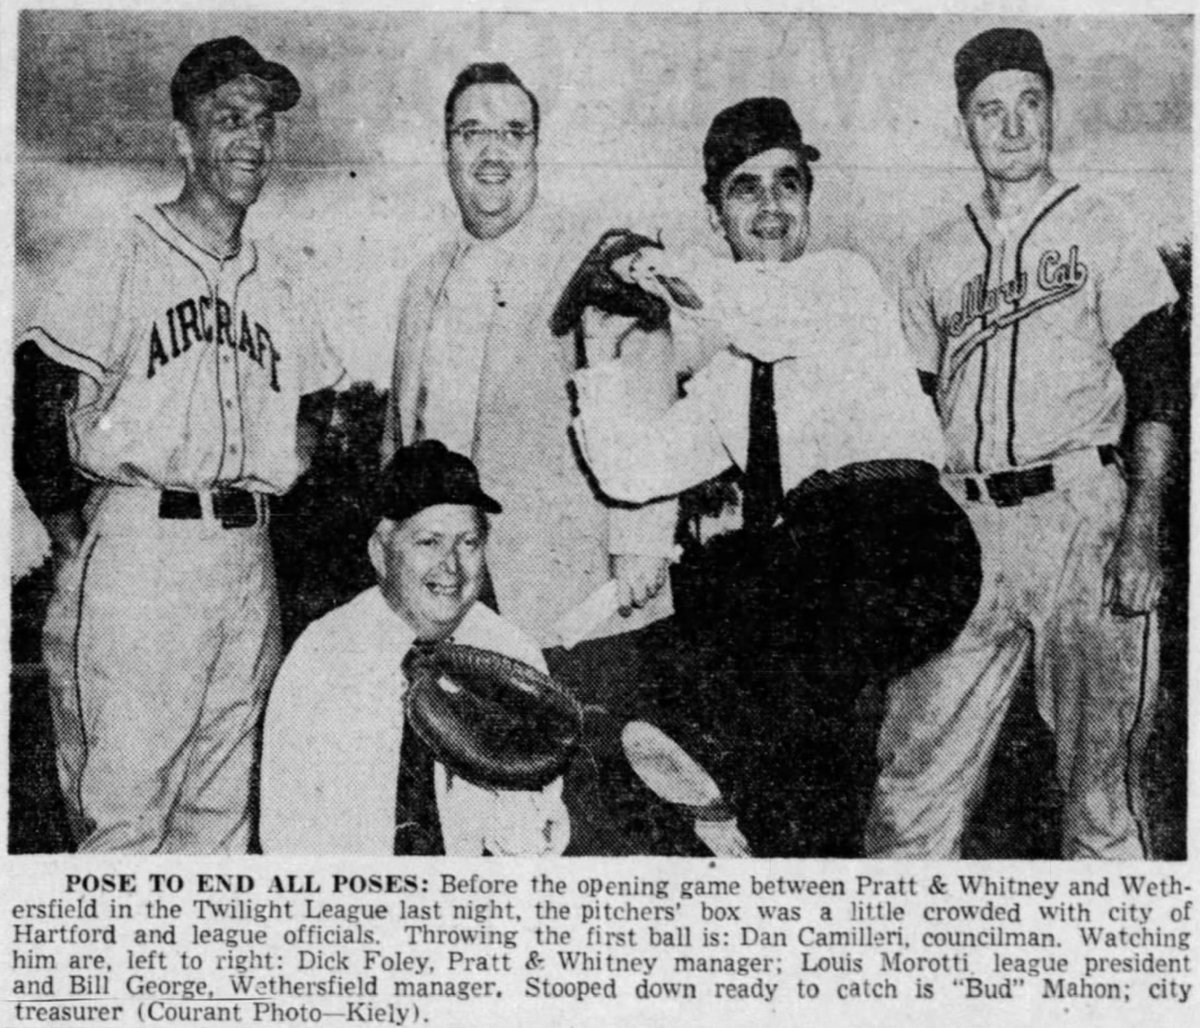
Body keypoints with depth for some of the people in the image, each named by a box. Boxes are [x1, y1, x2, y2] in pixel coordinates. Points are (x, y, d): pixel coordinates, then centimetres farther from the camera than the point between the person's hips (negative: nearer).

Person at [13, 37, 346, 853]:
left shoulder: (278, 286, 16)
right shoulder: (123, 259, -2)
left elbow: (315, 400, 29)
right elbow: (38, 399, -6)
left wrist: (285, 468, 14)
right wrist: (71, 528, -6)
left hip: (248, 559, 6)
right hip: (138, 547, -6)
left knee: (224, 809, 11)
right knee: (123, 808, -6)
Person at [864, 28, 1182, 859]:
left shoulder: (1100, 229, 9)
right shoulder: (935, 259, 18)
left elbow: (1158, 389, 1)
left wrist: (1142, 526, -11)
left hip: (1082, 510, -3)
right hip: (963, 526, 3)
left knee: (1101, 766, -2)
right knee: (915, 766, -3)